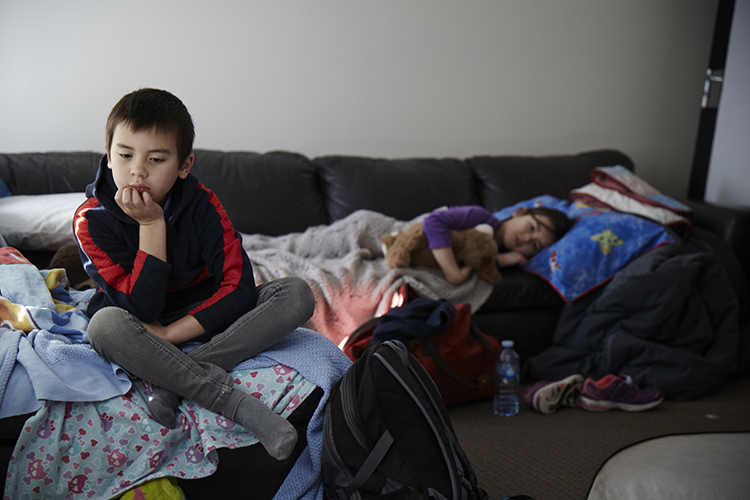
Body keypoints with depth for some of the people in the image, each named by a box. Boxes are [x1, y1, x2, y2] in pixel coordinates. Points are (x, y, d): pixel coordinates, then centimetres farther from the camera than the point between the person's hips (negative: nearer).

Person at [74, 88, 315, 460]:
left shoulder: (201, 203, -11)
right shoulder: (93, 219, -17)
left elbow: (239, 287, -19)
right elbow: (142, 309, -24)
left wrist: (168, 333, -27)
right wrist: (152, 225, -30)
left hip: (200, 318, 3)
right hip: (139, 329, -2)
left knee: (296, 295, -20)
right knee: (106, 325, -39)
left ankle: (171, 383, -30)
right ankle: (239, 405, -36)